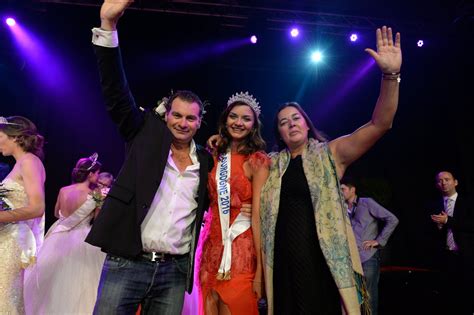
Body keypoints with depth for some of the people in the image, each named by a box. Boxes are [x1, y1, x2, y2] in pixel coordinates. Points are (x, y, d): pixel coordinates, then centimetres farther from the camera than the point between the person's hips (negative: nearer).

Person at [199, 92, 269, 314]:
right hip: (212, 244, 5)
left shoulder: (257, 160, -5)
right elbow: (208, 200, 11)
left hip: (242, 247, -5)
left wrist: (260, 268, -18)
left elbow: (258, 213, -13)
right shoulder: (216, 156, 11)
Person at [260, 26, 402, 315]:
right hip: (284, 261, 3)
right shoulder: (272, 164, 11)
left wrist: (391, 75, -21)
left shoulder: (331, 153, 1)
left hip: (324, 261, -2)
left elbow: (380, 124, -9)